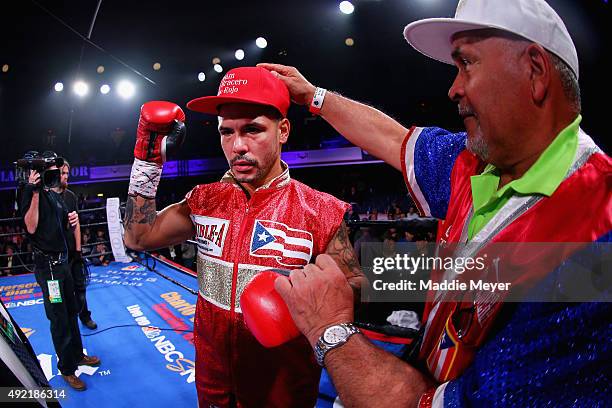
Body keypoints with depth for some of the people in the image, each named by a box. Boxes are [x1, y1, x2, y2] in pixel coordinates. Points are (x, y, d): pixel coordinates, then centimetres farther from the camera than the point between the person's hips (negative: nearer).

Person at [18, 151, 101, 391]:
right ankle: (66, 369, 16)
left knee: (71, 312, 18)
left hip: (62, 261, 8)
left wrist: (72, 222, -4)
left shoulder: (55, 195, 12)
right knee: (59, 318, 2)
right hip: (47, 265, -8)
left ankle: (77, 355, 34)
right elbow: (31, 228, -23)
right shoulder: (30, 192, -11)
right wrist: (35, 193, -26)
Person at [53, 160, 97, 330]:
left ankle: (84, 316, 25)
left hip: (72, 250, 4)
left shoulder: (70, 196, 4)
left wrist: (78, 249, 2)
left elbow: (76, 224, 5)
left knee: (79, 285, 12)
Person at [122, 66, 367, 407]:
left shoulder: (320, 212, -17)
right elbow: (138, 237, 0)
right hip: (211, 372, 4)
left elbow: (355, 284, -11)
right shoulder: (205, 200, -3)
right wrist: (148, 159, -8)